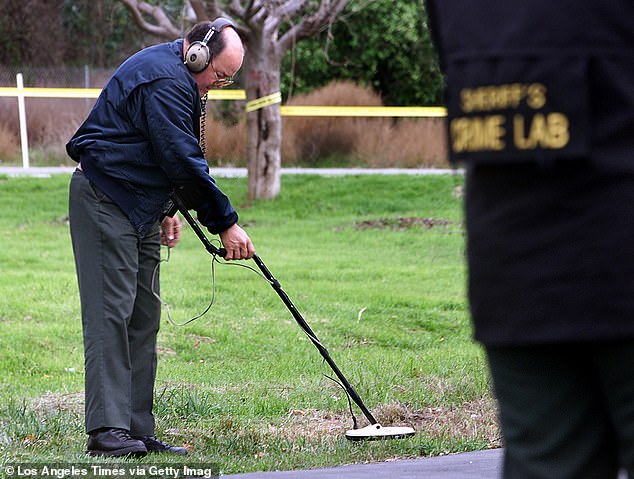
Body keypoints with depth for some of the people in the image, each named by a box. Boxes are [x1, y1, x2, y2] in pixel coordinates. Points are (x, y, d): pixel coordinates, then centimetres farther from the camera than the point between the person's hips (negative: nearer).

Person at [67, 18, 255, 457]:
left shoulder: (178, 78, 14)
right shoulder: (164, 81, -20)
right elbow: (185, 161, -23)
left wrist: (167, 210, 17)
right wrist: (225, 223, -19)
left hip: (140, 205, 11)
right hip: (105, 199, -11)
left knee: (143, 316, 7)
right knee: (112, 310, -14)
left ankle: (137, 430, 7)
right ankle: (107, 429, -18)